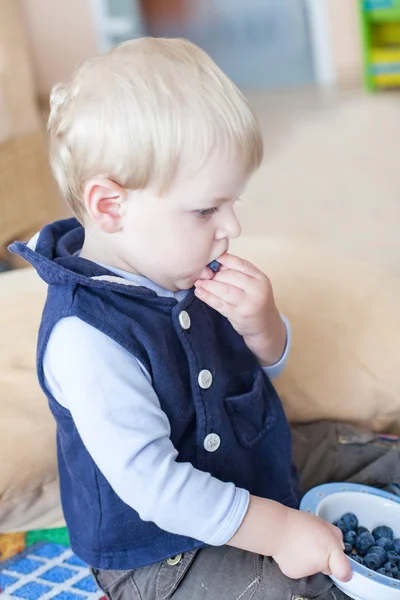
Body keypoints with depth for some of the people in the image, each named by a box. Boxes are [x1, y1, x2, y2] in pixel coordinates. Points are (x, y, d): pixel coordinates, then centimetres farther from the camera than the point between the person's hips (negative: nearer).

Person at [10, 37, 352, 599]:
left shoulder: (190, 272, -7)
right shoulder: (85, 337, -31)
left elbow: (267, 365, 6)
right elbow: (147, 479, -32)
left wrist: (260, 324, -18)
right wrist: (276, 530, -27)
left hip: (256, 468, 8)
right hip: (156, 554, -7)